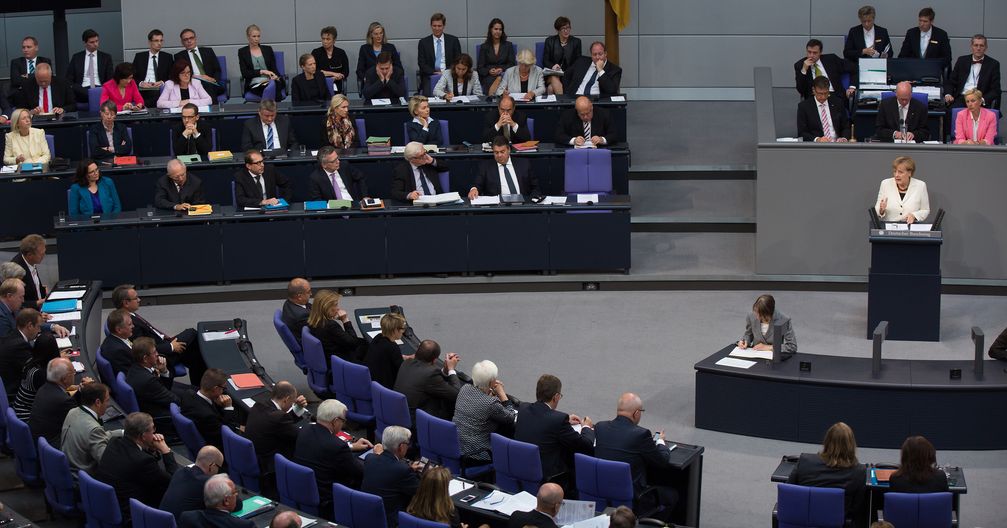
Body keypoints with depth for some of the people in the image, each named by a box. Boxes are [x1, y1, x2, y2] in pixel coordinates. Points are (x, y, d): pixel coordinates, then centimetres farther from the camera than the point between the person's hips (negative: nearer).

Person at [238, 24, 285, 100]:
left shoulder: (268, 49, 18)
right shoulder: (242, 51, 10)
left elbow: (274, 68, 14)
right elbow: (245, 73, 1)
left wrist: (275, 76, -11)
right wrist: (262, 71, -12)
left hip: (270, 81, 2)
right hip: (254, 84, -2)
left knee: (277, 84, -37)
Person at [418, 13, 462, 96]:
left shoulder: (453, 40, 10)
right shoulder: (423, 42, 9)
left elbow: (458, 60, 8)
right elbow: (421, 63, 4)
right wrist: (434, 72, -12)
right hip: (430, 76, 0)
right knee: (428, 94, -29)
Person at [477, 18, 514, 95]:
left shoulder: (508, 45, 16)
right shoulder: (484, 47, 15)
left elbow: (512, 64, 8)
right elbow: (480, 67, 9)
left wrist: (502, 69, -12)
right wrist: (489, 71, -13)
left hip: (504, 74, 0)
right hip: (488, 76, 0)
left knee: (500, 79, -37)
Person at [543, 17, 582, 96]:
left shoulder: (576, 42, 9)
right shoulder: (550, 41, 9)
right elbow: (545, 60, 6)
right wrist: (552, 66, -18)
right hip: (552, 73, 1)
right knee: (554, 79, -36)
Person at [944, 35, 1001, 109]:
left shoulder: (993, 64, 6)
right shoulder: (962, 60, 14)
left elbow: (995, 90, 3)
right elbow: (950, 82, 15)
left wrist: (983, 100, -16)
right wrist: (948, 94, -6)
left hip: (980, 101, -1)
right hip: (961, 99, 1)